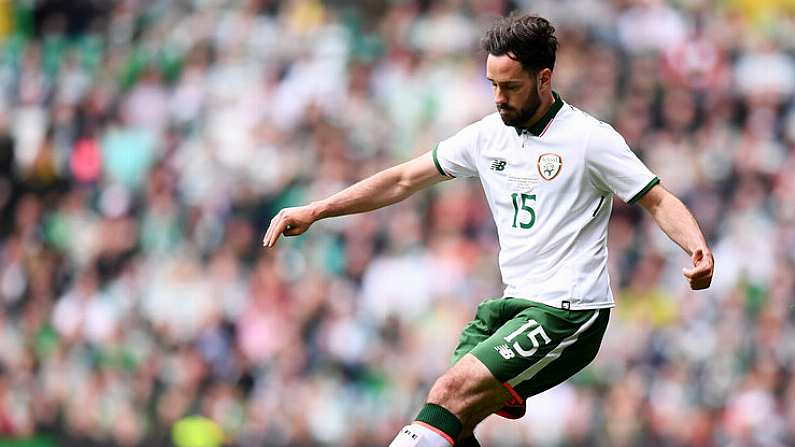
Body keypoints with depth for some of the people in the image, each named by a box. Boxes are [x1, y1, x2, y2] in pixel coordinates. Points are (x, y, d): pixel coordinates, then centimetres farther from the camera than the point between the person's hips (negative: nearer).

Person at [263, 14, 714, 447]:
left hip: (568, 313, -7)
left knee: (451, 396, -22)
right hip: (514, 305, 7)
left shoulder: (590, 138, -8)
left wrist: (699, 250, -25)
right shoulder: (488, 135, 10)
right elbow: (404, 181, 15)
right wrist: (314, 211, 10)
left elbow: (659, 201, -5)